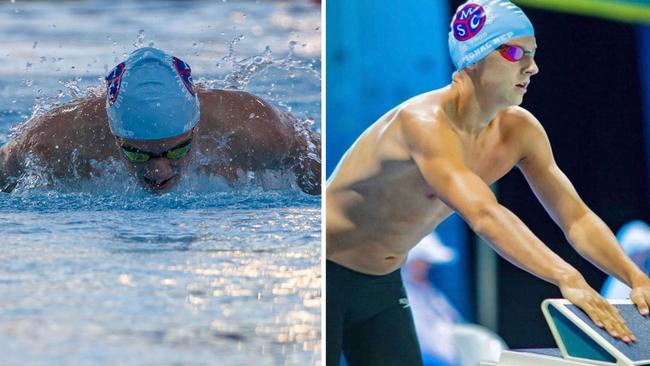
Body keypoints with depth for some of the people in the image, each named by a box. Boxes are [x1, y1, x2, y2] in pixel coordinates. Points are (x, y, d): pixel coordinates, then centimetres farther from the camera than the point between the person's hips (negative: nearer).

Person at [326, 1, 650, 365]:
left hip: (384, 282, 8)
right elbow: (484, 215, -44)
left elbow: (577, 217, -3)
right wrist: (568, 280, -52)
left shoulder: (518, 130, -5)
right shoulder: (425, 121, -31)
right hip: (331, 274, -8)